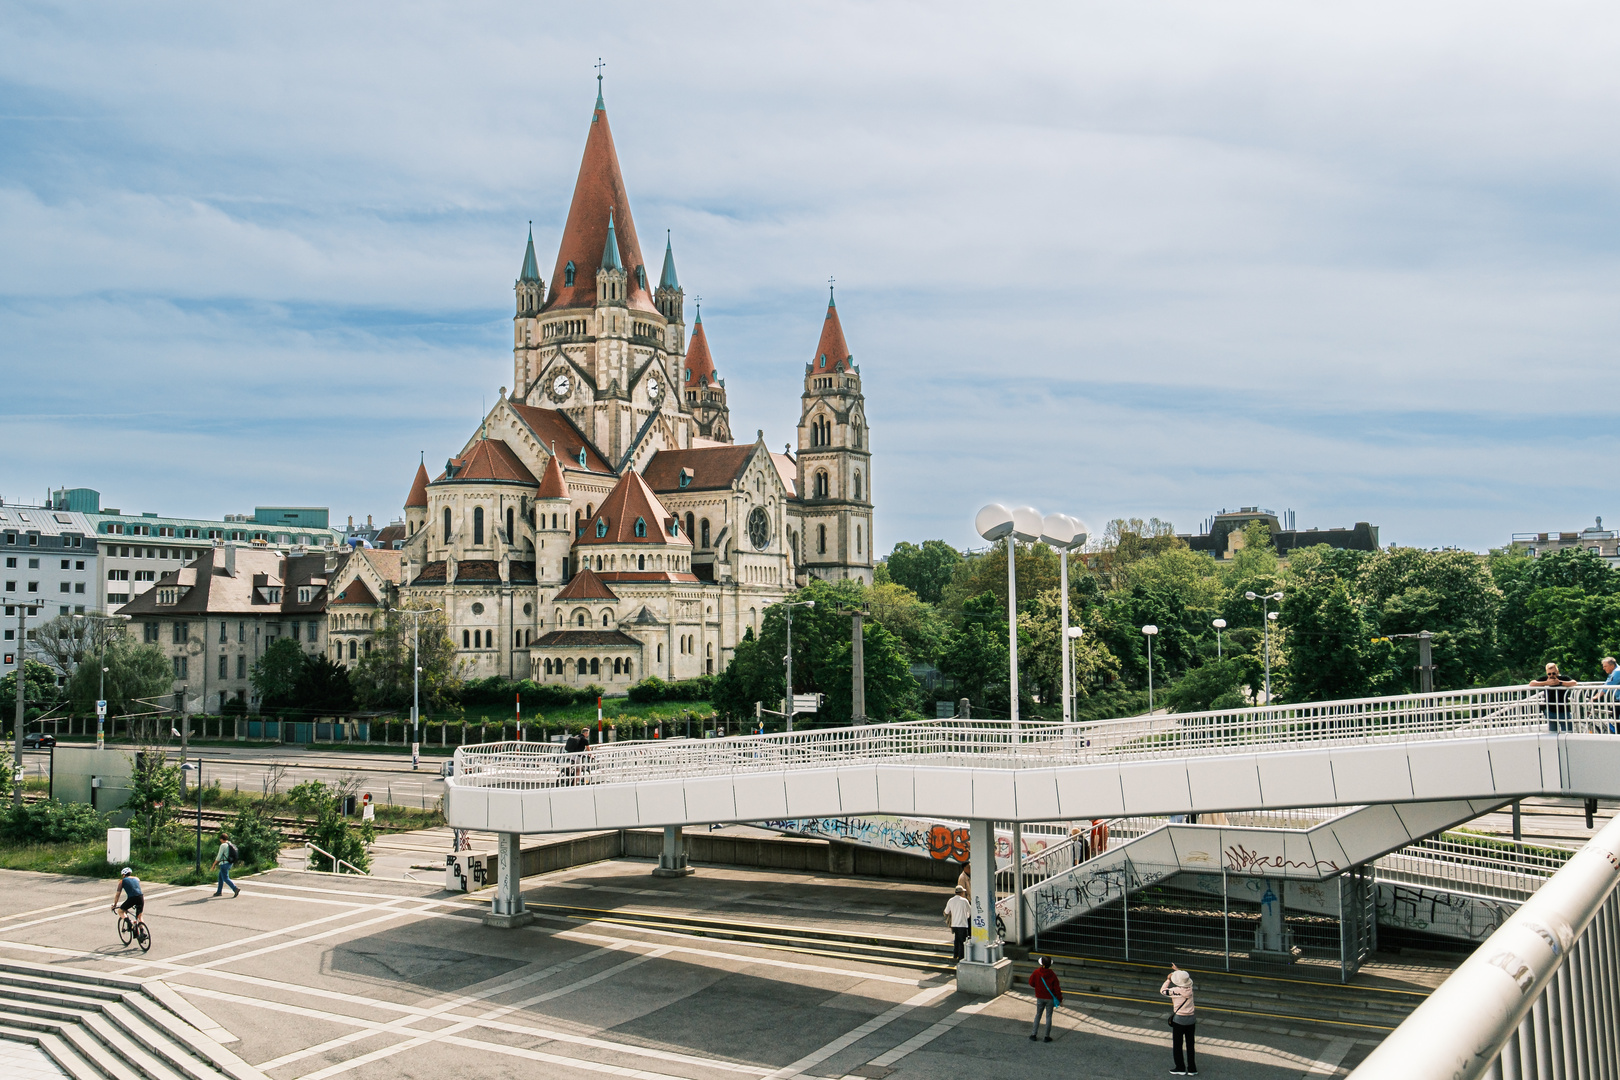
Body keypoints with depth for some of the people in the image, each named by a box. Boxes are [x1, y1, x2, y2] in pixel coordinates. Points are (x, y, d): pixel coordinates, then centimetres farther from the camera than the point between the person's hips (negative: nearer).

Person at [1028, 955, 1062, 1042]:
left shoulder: (1036, 973, -13)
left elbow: (1031, 983, -1)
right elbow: (1057, 988, -11)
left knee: (1038, 1015, 16)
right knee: (1048, 1017, 8)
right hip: (1050, 998, -2)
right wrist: (1060, 999, 0)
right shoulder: (1052, 975, -17)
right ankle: (1047, 1036, 13)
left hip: (1040, 998, 2)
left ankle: (1033, 1035, 15)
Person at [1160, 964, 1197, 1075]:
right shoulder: (1190, 988, -5)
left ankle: (1180, 1068, 15)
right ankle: (1192, 1069, 18)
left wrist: (1168, 979, 4)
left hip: (1179, 1020, -5)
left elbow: (1162, 990, -6)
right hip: (1191, 1019, 5)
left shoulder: (1176, 990, -20)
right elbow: (1188, 977, 18)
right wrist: (1177, 969, 27)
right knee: (1190, 1045, 13)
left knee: (1177, 1045, 9)